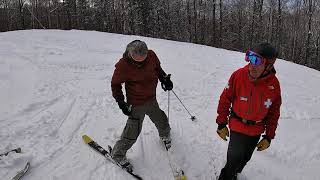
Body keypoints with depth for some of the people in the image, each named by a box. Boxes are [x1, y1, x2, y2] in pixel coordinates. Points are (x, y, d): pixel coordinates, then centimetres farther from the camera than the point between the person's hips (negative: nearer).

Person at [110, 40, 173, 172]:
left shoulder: (151, 55, -11)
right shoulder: (123, 65, -24)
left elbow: (157, 68, 13)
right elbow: (115, 84, -10)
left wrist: (165, 79, -1)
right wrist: (121, 102, -15)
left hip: (151, 100, 6)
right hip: (136, 105, -5)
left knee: (162, 122, 22)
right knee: (132, 132, -2)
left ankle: (165, 136, 57)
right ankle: (118, 154, 22)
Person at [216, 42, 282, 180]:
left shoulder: (274, 84, -12)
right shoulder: (239, 75, -20)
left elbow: (274, 112, 0)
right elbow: (225, 99, -10)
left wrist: (269, 136, 2)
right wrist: (221, 123, -6)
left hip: (257, 131, 3)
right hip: (237, 126, -3)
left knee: (245, 158, 21)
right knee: (234, 159, -2)